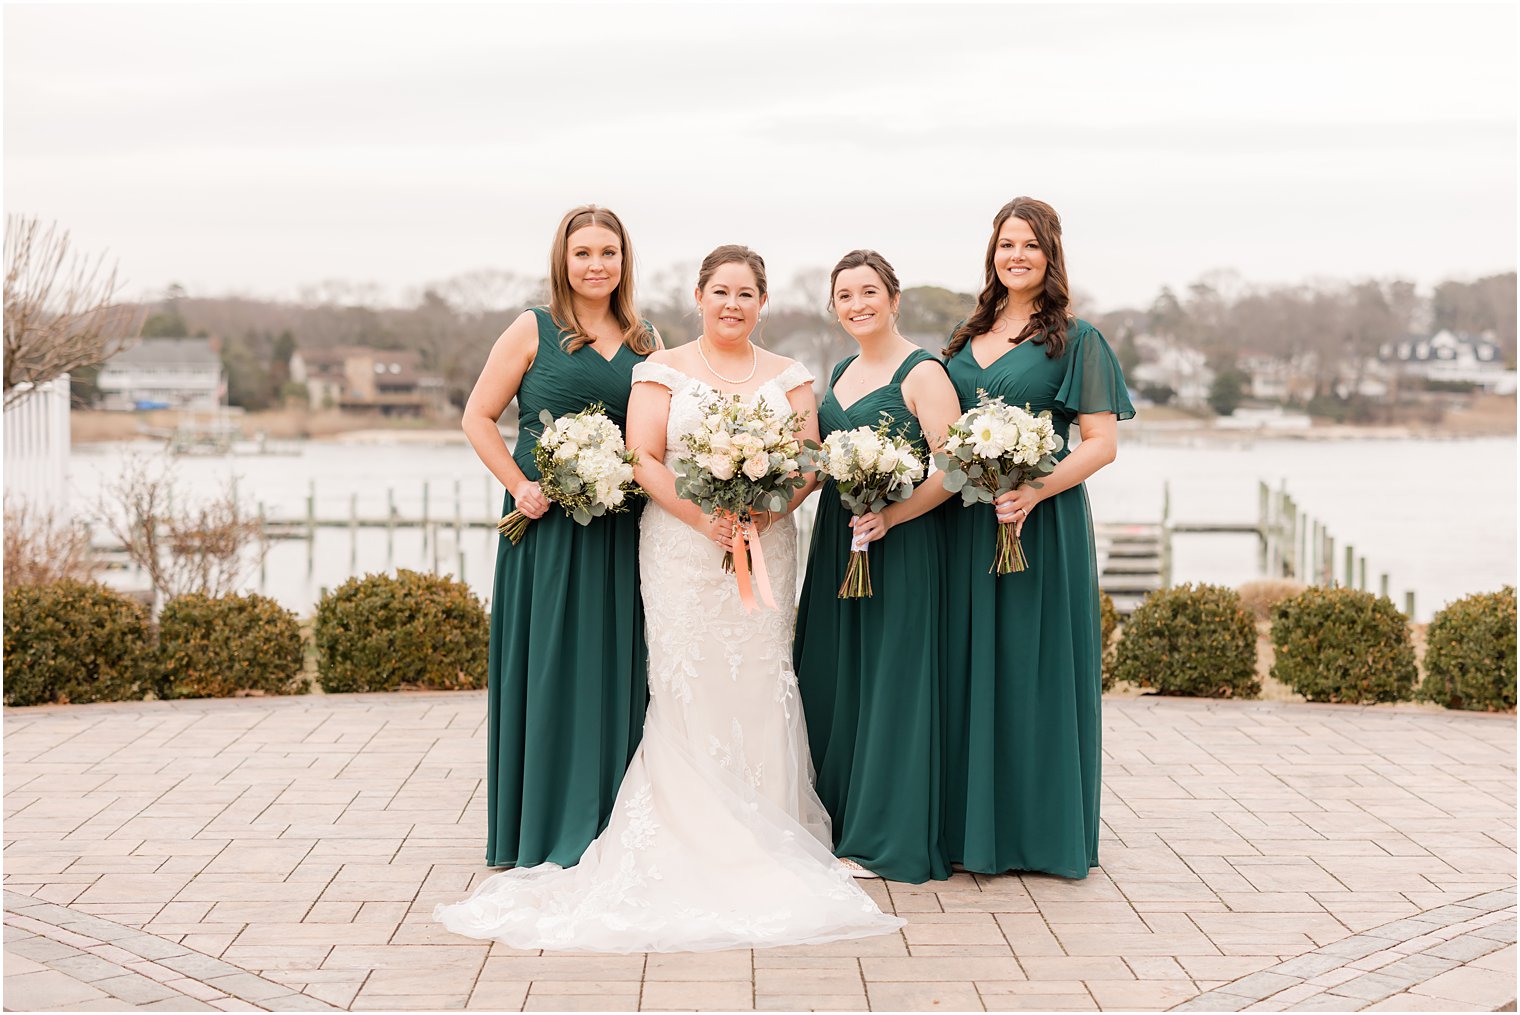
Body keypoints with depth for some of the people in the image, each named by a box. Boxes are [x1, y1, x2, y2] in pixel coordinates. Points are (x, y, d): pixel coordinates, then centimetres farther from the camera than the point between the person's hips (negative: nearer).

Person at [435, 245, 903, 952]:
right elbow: (643, 457, -3)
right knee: (687, 686, -6)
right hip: (681, 549, -2)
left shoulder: (789, 377, 13)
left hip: (766, 544, 2)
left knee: (760, 684, -2)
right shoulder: (664, 371, 6)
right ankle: (693, 838, -2)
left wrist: (763, 512, -11)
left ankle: (768, 834, 5)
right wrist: (703, 514, -14)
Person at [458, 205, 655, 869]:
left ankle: (606, 827, 16)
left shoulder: (645, 341, 12)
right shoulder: (534, 330, 1)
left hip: (621, 529, 4)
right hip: (548, 523, -4)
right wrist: (520, 487, -10)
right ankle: (544, 831, 10)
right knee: (546, 665, 0)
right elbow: (478, 417, 0)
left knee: (615, 667, 6)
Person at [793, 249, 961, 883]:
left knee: (890, 681, -2)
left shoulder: (923, 373, -9)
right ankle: (839, 823, 21)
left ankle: (886, 837, 6)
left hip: (899, 547, -8)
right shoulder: (840, 373, 15)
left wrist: (891, 515, -25)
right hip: (836, 547, 8)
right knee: (832, 681, 10)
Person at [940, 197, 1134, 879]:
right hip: (968, 526, 5)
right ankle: (976, 827, 15)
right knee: (972, 666, 6)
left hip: (1043, 523, -5)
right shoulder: (968, 338, 16)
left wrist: (1035, 489, -20)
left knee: (1034, 667, -2)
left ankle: (1042, 831, 8)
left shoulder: (1075, 341, -1)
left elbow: (1103, 443, -7)